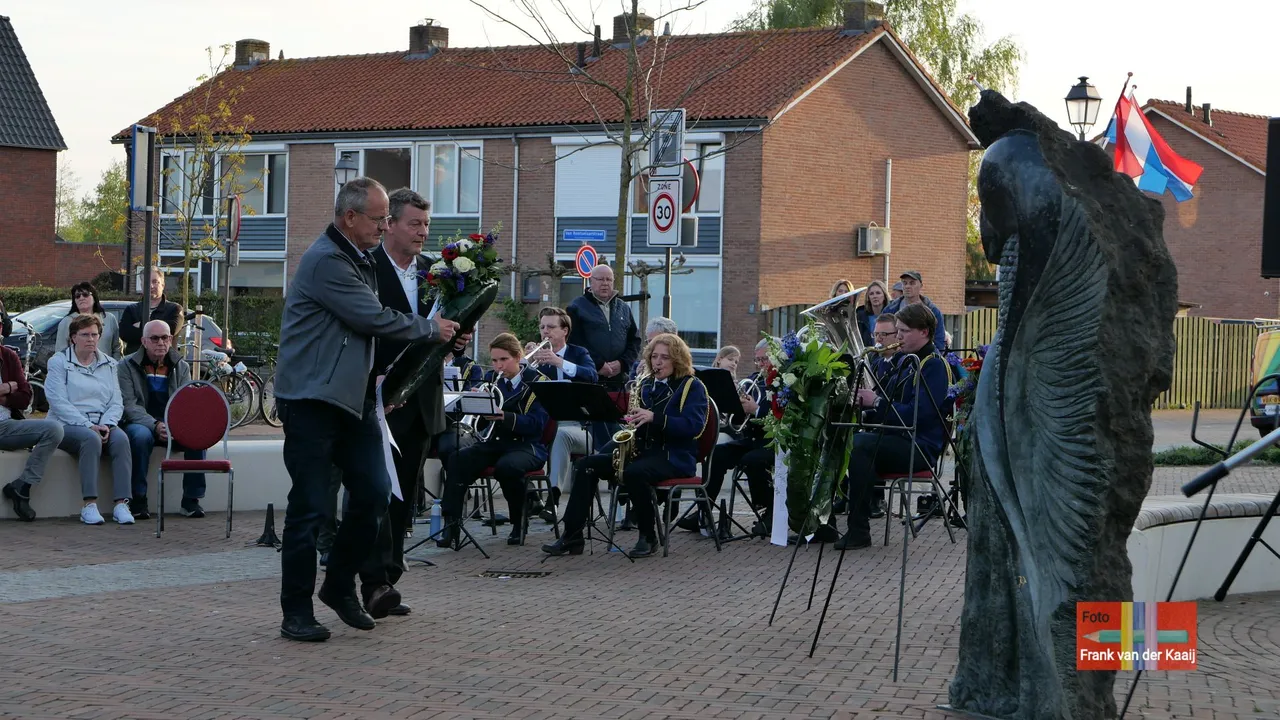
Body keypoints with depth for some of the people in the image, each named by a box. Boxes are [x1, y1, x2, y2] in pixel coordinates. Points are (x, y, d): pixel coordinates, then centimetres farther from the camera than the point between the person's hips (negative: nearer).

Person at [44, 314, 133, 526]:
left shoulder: (108, 364, 17)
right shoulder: (59, 362, 4)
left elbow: (117, 402, 10)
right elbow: (59, 402, -8)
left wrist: (107, 425, -11)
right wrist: (88, 425, -18)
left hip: (102, 424, 4)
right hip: (68, 425, -4)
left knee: (121, 439, -29)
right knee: (91, 439, -36)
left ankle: (121, 503, -35)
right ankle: (89, 505, -37)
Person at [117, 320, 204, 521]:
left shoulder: (181, 367, 11)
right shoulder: (127, 366, 0)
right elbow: (129, 406, -11)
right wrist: (155, 426, -27)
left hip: (174, 426, 3)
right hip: (141, 423, -3)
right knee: (142, 436, -37)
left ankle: (191, 499, -18)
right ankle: (138, 499, -27)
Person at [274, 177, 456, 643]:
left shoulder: (360, 260, 16)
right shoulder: (326, 261, -15)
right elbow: (374, 319, -17)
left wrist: (376, 375, 16)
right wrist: (432, 329, -4)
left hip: (352, 396, 9)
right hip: (312, 399, -9)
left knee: (373, 493, 6)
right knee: (310, 507, -4)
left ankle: (340, 586, 22)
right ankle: (296, 611, 4)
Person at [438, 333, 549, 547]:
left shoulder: (536, 382, -4)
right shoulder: (491, 380, 13)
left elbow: (537, 424, -15)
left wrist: (506, 417, -30)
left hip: (526, 445, -5)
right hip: (495, 442, 5)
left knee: (506, 466, -39)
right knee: (457, 460, -25)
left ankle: (519, 522, -14)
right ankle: (451, 526, -28)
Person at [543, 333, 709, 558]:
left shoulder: (692, 386, -1)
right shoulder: (646, 385, 19)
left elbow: (694, 426, -16)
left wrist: (654, 418, -26)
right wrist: (631, 422, -3)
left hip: (674, 457, -7)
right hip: (641, 451, 7)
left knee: (634, 472, -38)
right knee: (587, 465, -13)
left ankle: (648, 537, -16)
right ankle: (571, 537, -18)